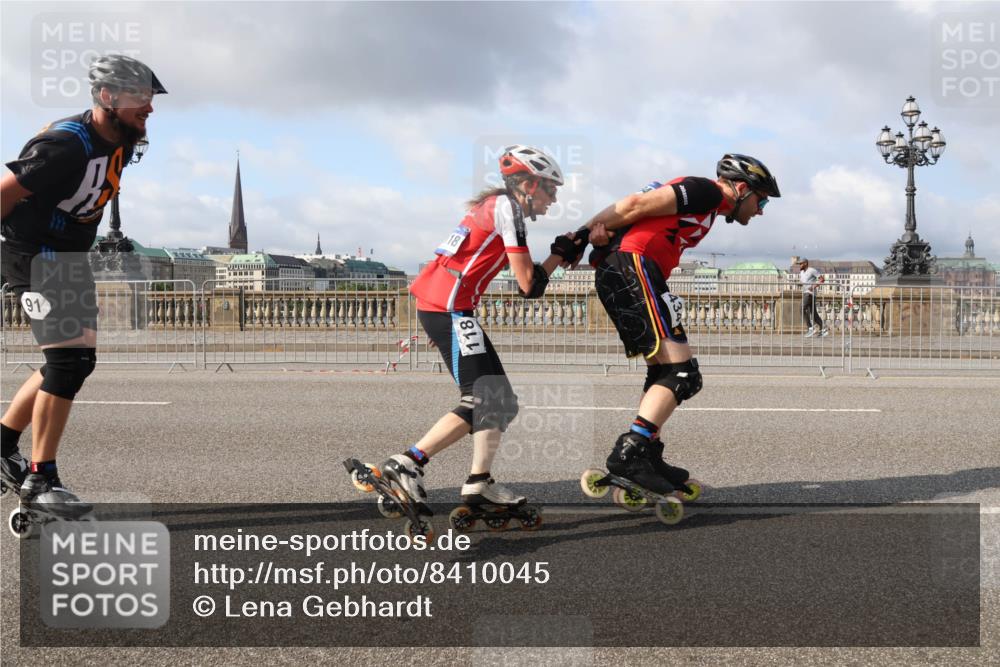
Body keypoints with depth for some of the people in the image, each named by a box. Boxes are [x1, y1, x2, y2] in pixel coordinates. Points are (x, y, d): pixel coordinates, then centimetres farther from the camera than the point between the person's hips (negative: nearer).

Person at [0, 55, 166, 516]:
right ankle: (40, 480, -6)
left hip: (72, 257, 9)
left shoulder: (124, 143, 0)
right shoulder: (66, 146, -26)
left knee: (77, 360, 13)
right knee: (69, 359, -15)